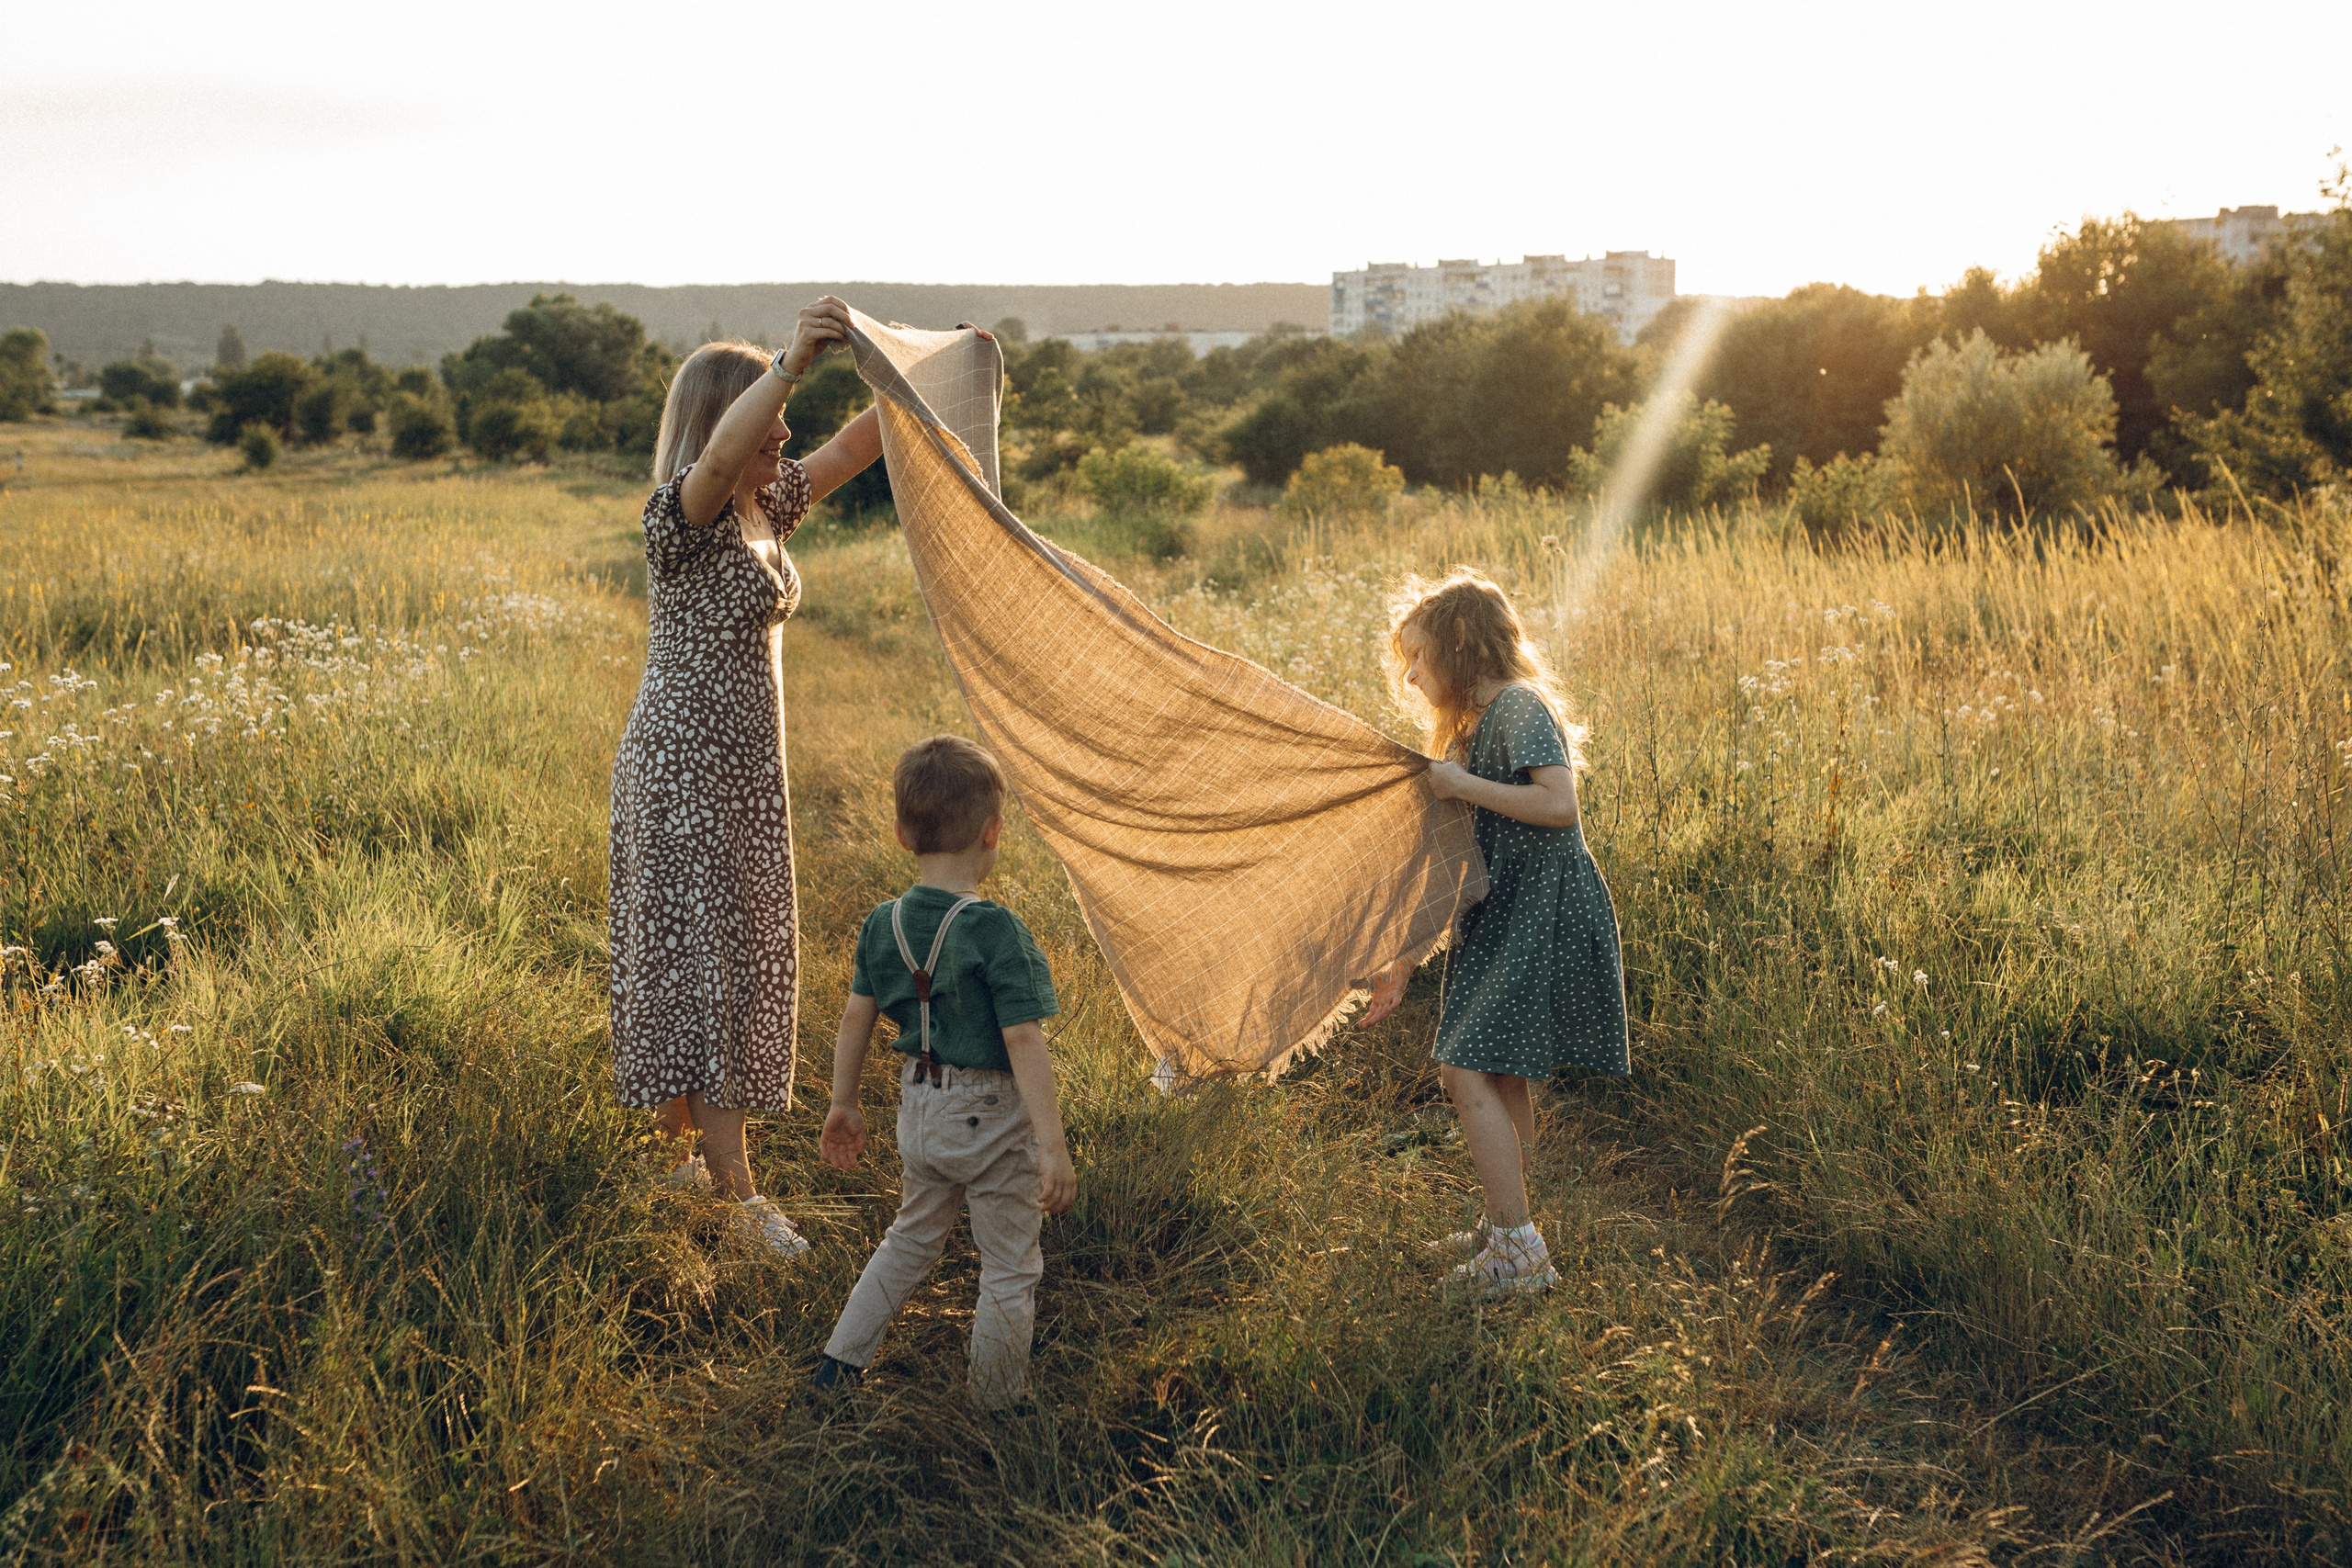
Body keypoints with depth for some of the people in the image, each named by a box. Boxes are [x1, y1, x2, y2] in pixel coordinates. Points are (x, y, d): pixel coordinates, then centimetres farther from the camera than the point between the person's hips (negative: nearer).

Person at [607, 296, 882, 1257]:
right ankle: (738, 1191, 0)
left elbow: (852, 449, 17)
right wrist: (790, 366, -53)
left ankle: (678, 1154, 28)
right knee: (710, 961, -5)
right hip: (686, 767, -9)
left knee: (736, 959, 15)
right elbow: (721, 453, -38)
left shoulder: (763, 509, 9)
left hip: (742, 769, 9)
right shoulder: (683, 515, -16)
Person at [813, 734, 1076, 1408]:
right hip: (993, 1122, -6)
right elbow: (1023, 1042, -25)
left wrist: (844, 1105, 17)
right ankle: (998, 1405, 23)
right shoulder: (995, 931, -23)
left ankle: (840, 1360, 33)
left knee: (913, 1236, 29)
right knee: (1009, 1270, 11)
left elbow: (855, 1020, 5)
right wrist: (1052, 1145, -24)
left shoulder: (883, 925, -3)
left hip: (920, 1110, 7)